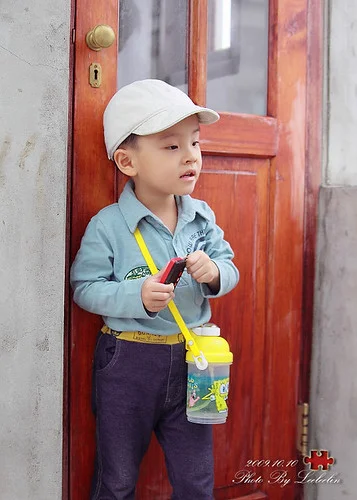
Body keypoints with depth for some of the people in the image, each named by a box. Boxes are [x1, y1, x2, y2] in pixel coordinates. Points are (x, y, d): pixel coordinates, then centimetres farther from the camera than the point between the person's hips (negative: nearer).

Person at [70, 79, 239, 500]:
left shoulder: (202, 216, -1)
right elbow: (85, 288, -13)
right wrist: (137, 296, -27)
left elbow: (230, 271, 5)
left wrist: (214, 272, -18)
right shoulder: (107, 226, -15)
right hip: (127, 363, -3)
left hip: (190, 360, 4)